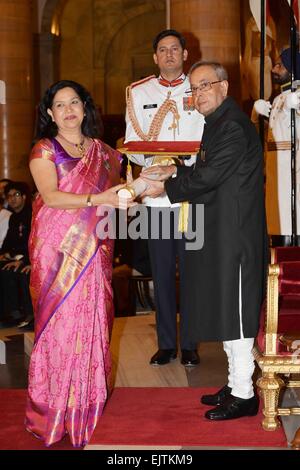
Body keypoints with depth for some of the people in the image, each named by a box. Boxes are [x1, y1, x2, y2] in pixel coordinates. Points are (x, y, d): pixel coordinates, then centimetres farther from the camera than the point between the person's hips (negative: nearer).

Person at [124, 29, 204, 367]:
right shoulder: (139, 93, 12)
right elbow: (131, 145, 8)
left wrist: (185, 159, -16)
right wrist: (151, 159, -12)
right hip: (156, 195, 2)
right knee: (162, 271, 6)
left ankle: (189, 343, 11)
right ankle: (166, 343, 15)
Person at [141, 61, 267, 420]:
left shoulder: (234, 127, -16)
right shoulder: (217, 124, 17)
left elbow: (209, 176, -19)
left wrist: (167, 187, -8)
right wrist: (174, 171, 9)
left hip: (234, 234, -10)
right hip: (218, 232, 10)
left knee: (233, 310, -3)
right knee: (224, 310, 15)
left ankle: (243, 395, 7)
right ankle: (236, 384, 27)